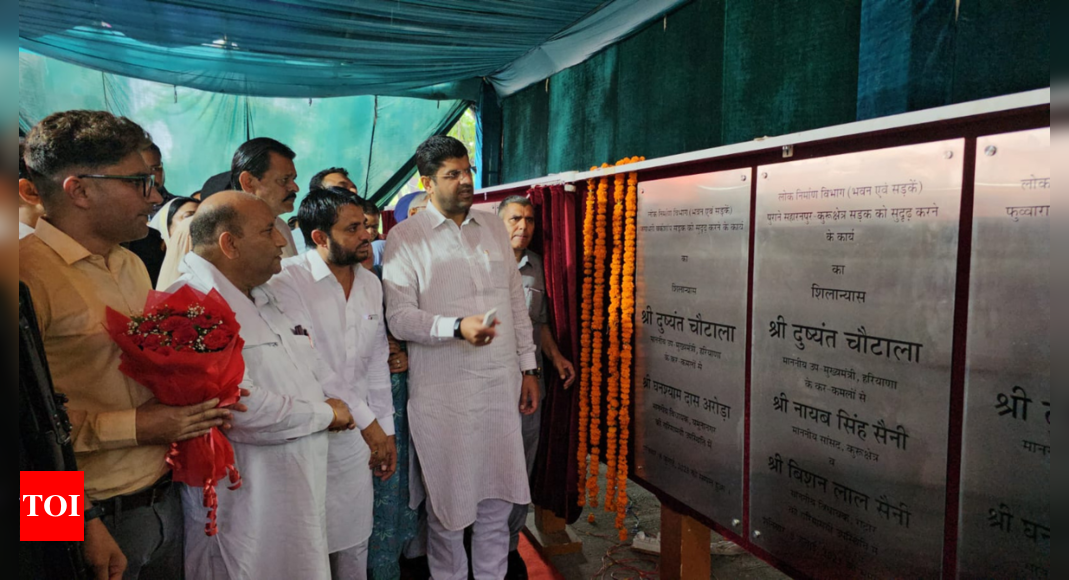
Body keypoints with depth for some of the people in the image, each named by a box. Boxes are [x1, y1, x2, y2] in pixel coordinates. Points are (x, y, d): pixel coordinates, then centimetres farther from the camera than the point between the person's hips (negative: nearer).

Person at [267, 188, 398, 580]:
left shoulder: (370, 283, 6)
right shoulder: (287, 280, -14)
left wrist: (386, 430, 11)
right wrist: (366, 420, -15)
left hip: (357, 439, 6)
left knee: (355, 546, 16)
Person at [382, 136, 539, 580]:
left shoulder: (493, 227, 10)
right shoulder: (405, 238, -4)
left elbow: (517, 301, 12)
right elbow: (399, 317, -11)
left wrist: (527, 367, 10)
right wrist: (457, 327, -26)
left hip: (501, 384, 4)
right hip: (442, 392, -4)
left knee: (498, 496, 13)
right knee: (448, 497, 10)